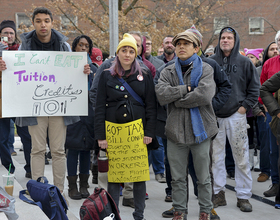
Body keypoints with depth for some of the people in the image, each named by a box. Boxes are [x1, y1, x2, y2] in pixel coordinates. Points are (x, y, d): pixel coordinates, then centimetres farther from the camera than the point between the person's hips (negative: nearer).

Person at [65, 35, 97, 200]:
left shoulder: (93, 68, 13)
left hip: (90, 113, 4)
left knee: (87, 149, 8)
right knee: (73, 149, -2)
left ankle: (84, 185, 16)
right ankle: (72, 186, 6)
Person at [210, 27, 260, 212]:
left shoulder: (244, 62, 3)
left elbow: (254, 87, 6)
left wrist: (245, 106, -1)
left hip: (236, 115, -1)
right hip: (214, 116, 2)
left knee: (241, 157, 0)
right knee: (216, 157, 5)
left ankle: (243, 196, 9)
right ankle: (219, 193, 16)